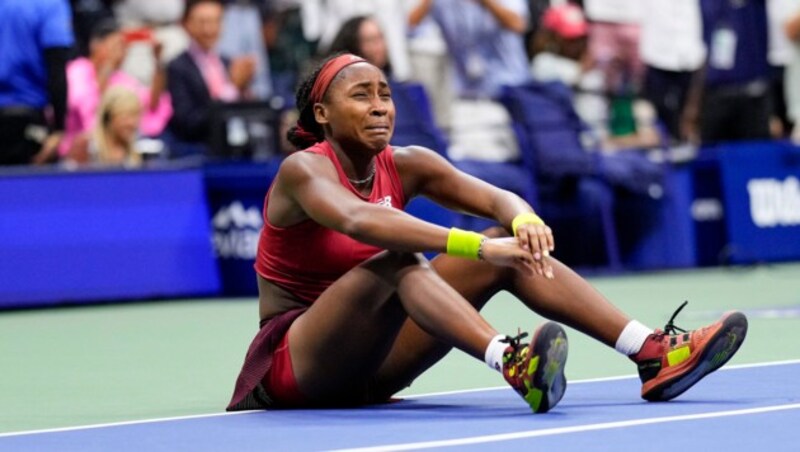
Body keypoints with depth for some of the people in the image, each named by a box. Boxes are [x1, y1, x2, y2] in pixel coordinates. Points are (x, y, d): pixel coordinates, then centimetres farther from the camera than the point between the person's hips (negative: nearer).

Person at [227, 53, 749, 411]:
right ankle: (512, 364, -57)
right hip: (296, 367, -7)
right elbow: (357, 220, -38)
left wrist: (525, 222, -33)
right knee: (397, 261, -34)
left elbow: (500, 199, -7)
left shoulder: (405, 166, 4)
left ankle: (652, 353, -20)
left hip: (369, 363, 7)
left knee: (509, 246, -8)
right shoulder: (302, 170, -16)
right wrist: (475, 245, -47)